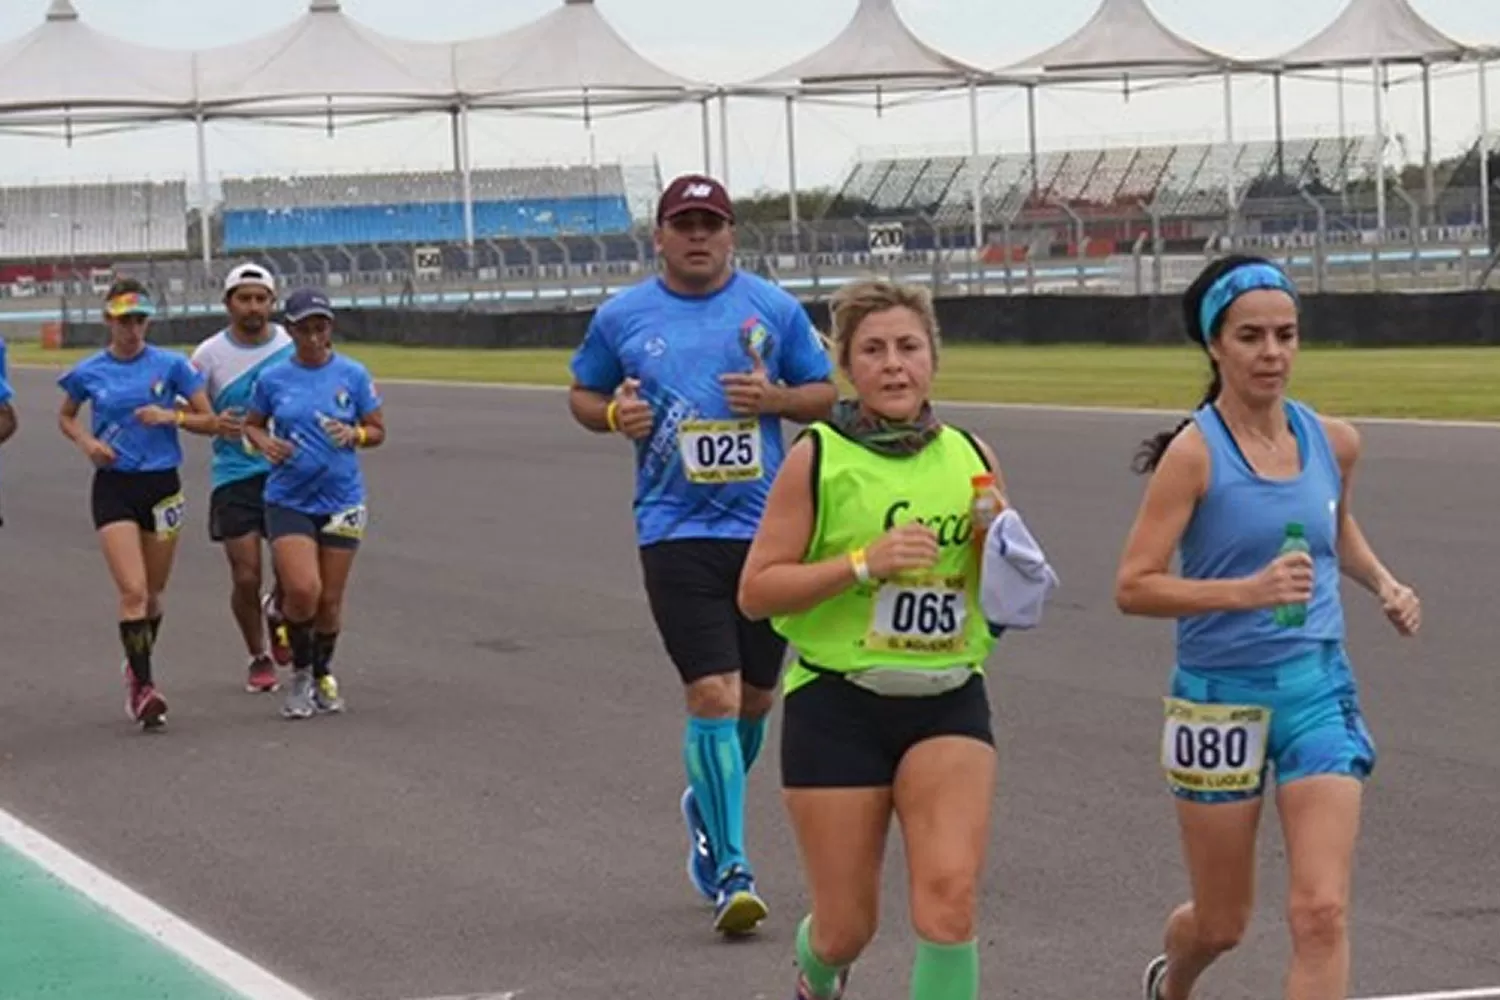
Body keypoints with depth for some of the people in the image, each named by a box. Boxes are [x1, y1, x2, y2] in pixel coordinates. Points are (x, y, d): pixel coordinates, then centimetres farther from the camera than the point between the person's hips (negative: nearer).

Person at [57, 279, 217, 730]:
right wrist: (87, 441, -3)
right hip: (113, 486, -1)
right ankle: (143, 686, -11)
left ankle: (139, 667, 36)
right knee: (132, 590, -14)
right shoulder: (88, 372, 0)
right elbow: (66, 417, 17)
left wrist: (172, 416, -15)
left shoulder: (171, 365, -1)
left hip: (162, 484, 1)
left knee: (152, 593, 11)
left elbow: (210, 421, 3)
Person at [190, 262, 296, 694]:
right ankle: (259, 658, 21)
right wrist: (216, 424, -16)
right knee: (245, 578, -1)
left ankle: (276, 615, 33)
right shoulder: (209, 354, -2)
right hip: (235, 476, 0)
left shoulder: (294, 346, 0)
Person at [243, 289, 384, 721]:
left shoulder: (353, 375, -1)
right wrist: (265, 443, -7)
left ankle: (323, 674, 32)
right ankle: (300, 674, 8)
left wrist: (355, 434, -15)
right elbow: (251, 424, 14)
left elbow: (377, 430, 7)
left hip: (341, 499, 1)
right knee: (303, 589, -17)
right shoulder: (272, 379, 0)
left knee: (330, 599, 5)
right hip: (288, 501, -1)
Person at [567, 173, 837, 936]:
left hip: (768, 527, 2)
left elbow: (824, 392, 11)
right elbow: (582, 394, 16)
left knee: (755, 695, 11)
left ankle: (708, 806, 41)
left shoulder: (773, 308, 5)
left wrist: (776, 397, -10)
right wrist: (614, 414, -7)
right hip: (676, 529, -2)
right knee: (713, 694, -13)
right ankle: (730, 869, -8)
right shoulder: (621, 316, 4)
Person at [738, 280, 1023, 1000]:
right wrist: (863, 563, -19)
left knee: (951, 894, -17)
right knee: (848, 925, 6)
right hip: (837, 704, -2)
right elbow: (755, 590, -7)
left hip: (949, 702, 2)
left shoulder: (970, 457, 7)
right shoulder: (817, 459, -5)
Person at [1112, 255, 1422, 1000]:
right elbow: (1132, 587, -18)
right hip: (1220, 696, -3)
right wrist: (1249, 590, -30)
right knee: (1221, 925, 13)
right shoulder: (1195, 452, -13)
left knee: (1322, 913, -12)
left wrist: (1383, 583, 7)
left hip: (1319, 689, 3)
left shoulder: (1333, 441, 3)